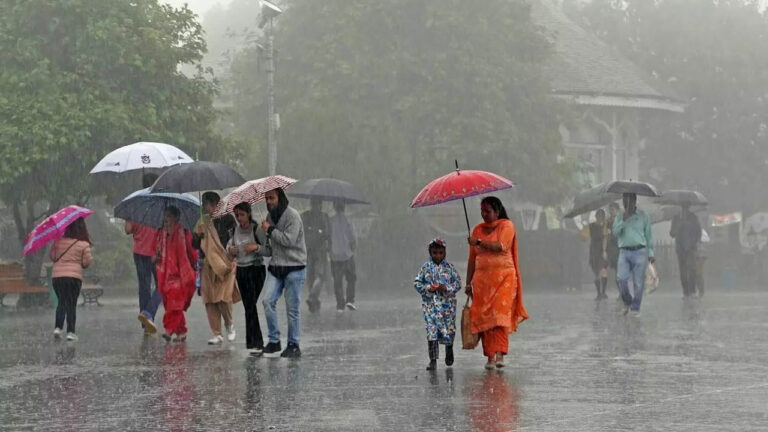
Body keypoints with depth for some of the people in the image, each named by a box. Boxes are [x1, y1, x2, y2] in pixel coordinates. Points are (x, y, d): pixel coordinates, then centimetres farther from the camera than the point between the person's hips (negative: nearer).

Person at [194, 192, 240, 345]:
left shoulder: (228, 219, 0)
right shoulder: (203, 222, 9)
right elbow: (195, 243, 9)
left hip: (226, 263, -3)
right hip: (209, 265, 3)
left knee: (224, 297, -13)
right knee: (210, 300, -1)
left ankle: (229, 325, 13)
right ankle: (217, 334, 5)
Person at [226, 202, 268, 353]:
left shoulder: (257, 229, -9)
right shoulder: (235, 230, 8)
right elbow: (231, 250, 18)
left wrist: (257, 247, -25)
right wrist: (230, 250, -4)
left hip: (255, 269, -6)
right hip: (241, 270, 6)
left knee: (251, 305, -14)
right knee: (248, 306, 8)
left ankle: (255, 342, -13)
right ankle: (257, 342, 15)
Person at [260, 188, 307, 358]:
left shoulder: (292, 215, -10)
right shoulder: (270, 216, 14)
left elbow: (289, 240, -21)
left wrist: (270, 229, -12)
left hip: (294, 268, -6)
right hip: (275, 267, 6)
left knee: (292, 309, -1)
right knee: (268, 301, -10)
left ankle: (293, 345, 9)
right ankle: (274, 340, -1)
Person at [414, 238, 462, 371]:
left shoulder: (449, 267, 3)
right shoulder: (426, 267, 4)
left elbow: (458, 283, 2)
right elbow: (417, 283, 5)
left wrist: (447, 288, -14)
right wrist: (428, 288, -12)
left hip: (447, 304, 0)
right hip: (430, 304, 0)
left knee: (449, 330, 4)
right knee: (432, 331, -5)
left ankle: (449, 348, 38)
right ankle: (433, 360, -1)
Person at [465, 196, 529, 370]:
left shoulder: (506, 225, 2)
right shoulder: (478, 229, 16)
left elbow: (501, 246, -16)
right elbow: (472, 258, 16)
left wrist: (479, 242, -15)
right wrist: (468, 282, 11)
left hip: (503, 277, -4)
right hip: (482, 277, 4)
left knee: (501, 314, -16)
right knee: (484, 316, -4)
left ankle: (500, 354, -22)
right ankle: (490, 356, -1)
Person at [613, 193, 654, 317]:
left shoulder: (643, 216, 7)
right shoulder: (619, 217, 11)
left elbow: (649, 235, 8)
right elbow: (615, 232, -3)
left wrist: (651, 253, 5)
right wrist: (624, 219, -13)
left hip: (640, 252, -1)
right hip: (624, 252, 1)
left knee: (639, 283, -3)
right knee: (622, 279, -13)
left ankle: (635, 309, 7)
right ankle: (627, 303, 10)